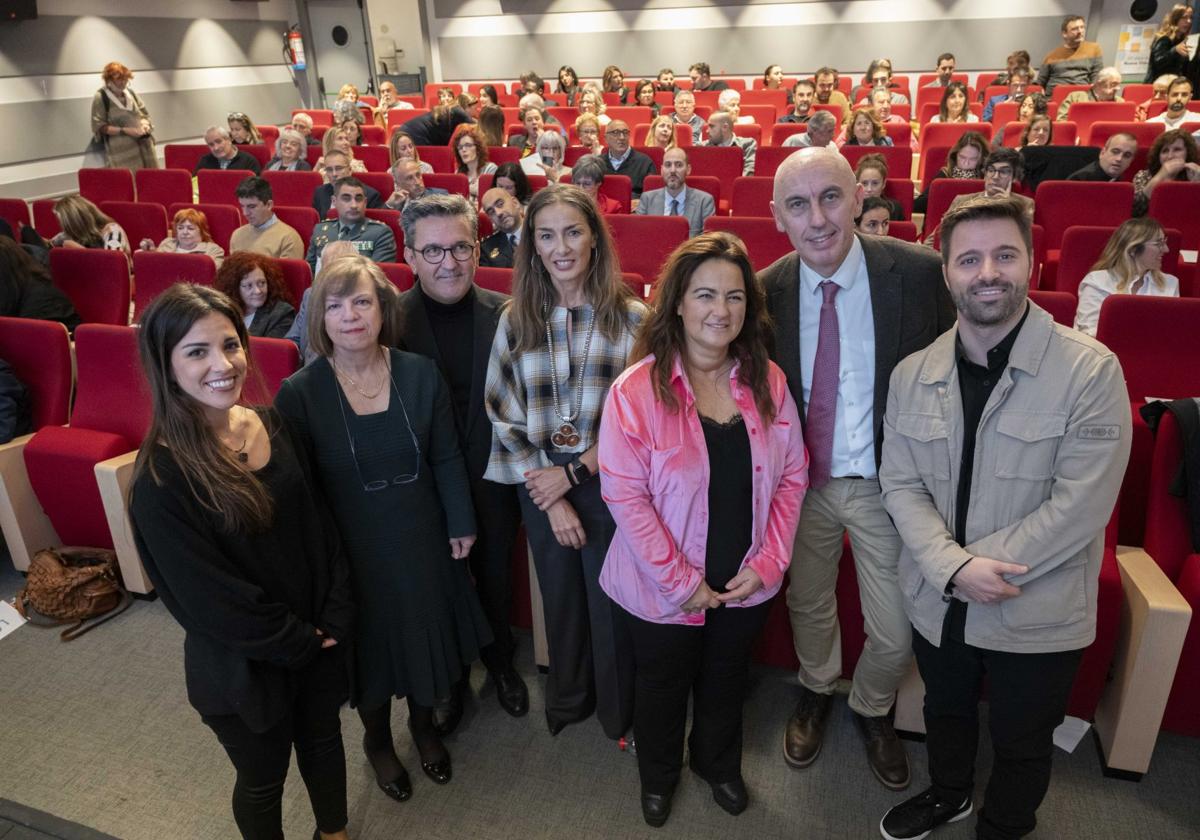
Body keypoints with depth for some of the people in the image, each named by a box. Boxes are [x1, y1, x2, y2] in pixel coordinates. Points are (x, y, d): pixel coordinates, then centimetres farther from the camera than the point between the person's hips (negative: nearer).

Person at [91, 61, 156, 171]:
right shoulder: (100, 98, -4)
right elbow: (99, 126, -8)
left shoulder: (130, 92, 11)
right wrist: (125, 130, -17)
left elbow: (144, 113, 21)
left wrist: (145, 124, -3)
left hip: (143, 146, 6)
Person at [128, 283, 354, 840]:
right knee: (263, 779, 19)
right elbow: (209, 598, -20)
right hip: (241, 663, -5)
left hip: (317, 638, 5)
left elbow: (320, 524, -2)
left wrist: (336, 616, -8)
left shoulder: (274, 427, -8)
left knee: (324, 740, 27)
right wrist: (294, 641, -12)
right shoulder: (162, 478, -24)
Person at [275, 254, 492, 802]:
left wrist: (461, 525, 2)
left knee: (426, 635, 20)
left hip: (422, 541, 2)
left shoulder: (421, 374, -9)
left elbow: (446, 458, -1)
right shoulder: (298, 394, -16)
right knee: (371, 646, 18)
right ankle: (377, 740, 48)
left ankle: (424, 726, 50)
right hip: (353, 549, -2)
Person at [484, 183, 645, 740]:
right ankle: (566, 700, 44)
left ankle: (619, 715, 36)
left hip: (608, 483, -2)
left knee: (611, 603, 10)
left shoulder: (631, 318, -8)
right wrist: (549, 497, -6)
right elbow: (503, 415, -1)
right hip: (540, 485, 2)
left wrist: (573, 473, -12)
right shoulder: (516, 319, -1)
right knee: (560, 597, 18)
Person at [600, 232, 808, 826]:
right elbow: (625, 494, -20)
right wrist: (680, 581, -18)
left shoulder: (768, 382, -6)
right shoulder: (635, 390, -19)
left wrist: (768, 561, -9)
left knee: (726, 680, 26)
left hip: (746, 583, 3)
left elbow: (792, 477, -1)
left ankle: (719, 764, 56)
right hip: (665, 590, -3)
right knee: (663, 685, 22)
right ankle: (658, 775, 52)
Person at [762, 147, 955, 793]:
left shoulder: (919, 273, -16)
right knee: (808, 607, 22)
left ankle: (871, 709, 44)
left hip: (886, 484, -1)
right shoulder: (767, 290, -9)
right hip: (802, 480, 2)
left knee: (895, 634, 10)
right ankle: (816, 692, 54)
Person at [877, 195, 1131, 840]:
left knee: (1021, 744, 19)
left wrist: (982, 566, -19)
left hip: (1039, 615, -3)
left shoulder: (1091, 370, -17)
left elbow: (1081, 502, -20)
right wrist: (954, 568, -19)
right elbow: (900, 485, -4)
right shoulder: (911, 375, -4)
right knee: (945, 712, 28)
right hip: (937, 602, 4)